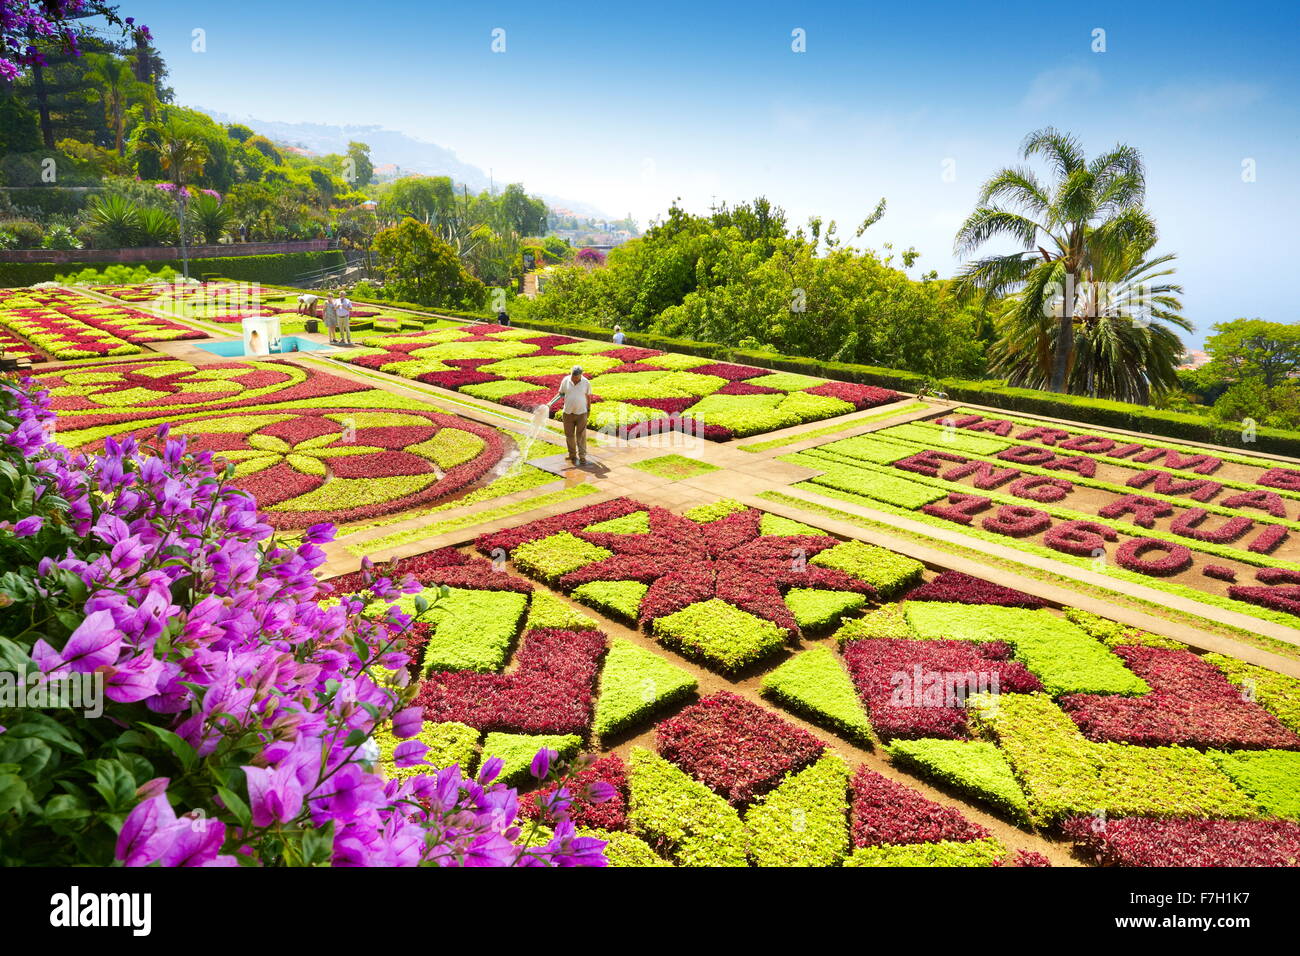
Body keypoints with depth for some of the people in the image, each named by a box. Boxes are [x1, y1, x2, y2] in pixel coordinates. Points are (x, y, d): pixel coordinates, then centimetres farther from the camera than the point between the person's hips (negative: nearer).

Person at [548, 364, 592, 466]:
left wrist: (589, 410, 10)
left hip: (581, 413, -2)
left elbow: (588, 396, 3)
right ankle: (573, 455, 20)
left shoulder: (586, 383, -8)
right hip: (568, 413, 2)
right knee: (569, 435, 8)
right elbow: (561, 393, 4)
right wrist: (551, 403, -6)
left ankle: (582, 456, 3)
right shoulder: (565, 380, -6)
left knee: (581, 435, -2)